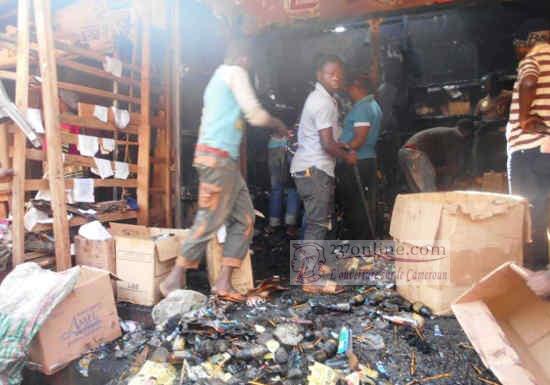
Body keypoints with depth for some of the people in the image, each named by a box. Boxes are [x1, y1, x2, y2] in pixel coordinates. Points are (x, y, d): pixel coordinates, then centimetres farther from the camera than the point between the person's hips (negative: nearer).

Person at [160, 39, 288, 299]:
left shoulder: (218, 77, 26)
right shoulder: (235, 72, -2)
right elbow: (255, 115, -8)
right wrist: (278, 124, 8)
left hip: (227, 160, 10)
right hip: (218, 157, -10)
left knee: (244, 219, 5)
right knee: (209, 221, -8)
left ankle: (223, 282, 6)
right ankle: (174, 280, 1)